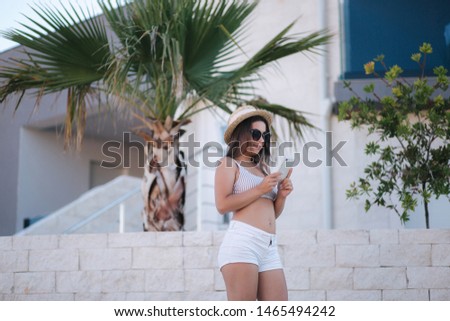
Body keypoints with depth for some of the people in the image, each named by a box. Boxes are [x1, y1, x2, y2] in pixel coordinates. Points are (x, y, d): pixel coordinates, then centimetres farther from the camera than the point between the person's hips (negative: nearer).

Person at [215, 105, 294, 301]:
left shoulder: (263, 168, 25)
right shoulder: (229, 164, 6)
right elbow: (222, 205, -9)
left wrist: (281, 196, 6)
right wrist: (260, 190, -7)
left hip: (269, 248, 7)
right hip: (242, 241, -7)